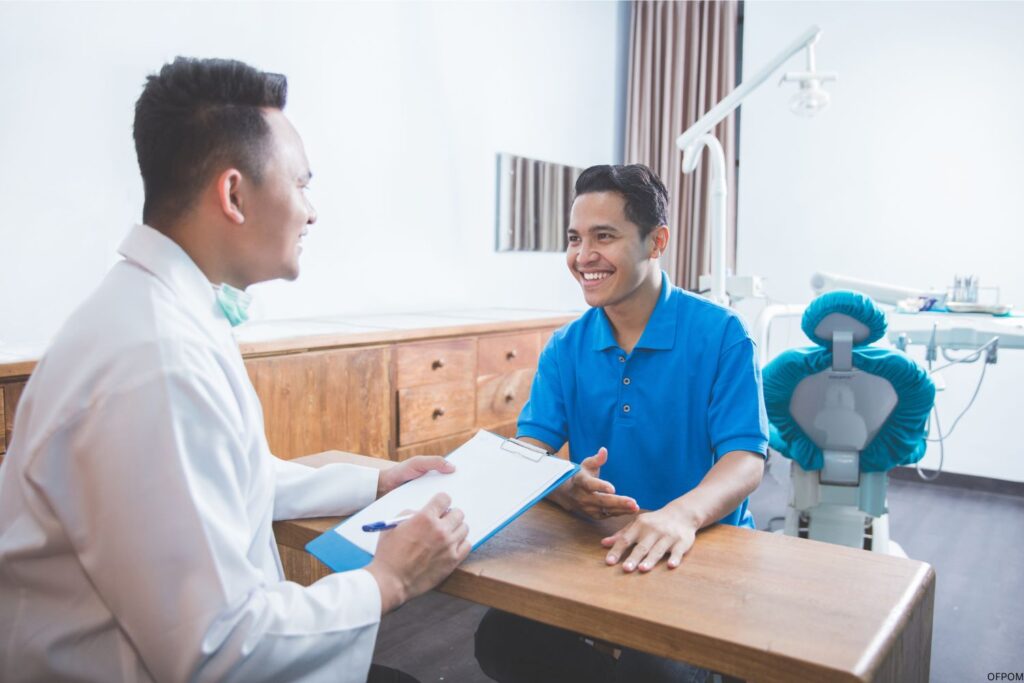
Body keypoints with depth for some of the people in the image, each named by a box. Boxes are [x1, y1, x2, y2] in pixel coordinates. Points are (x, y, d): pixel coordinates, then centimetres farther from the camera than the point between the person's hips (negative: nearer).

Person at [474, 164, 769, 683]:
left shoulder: (719, 334, -10)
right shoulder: (565, 347, 3)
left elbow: (746, 459, -17)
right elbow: (529, 450, -3)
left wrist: (683, 512, -40)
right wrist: (562, 487, -29)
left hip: (701, 549, -3)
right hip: (595, 546, 4)